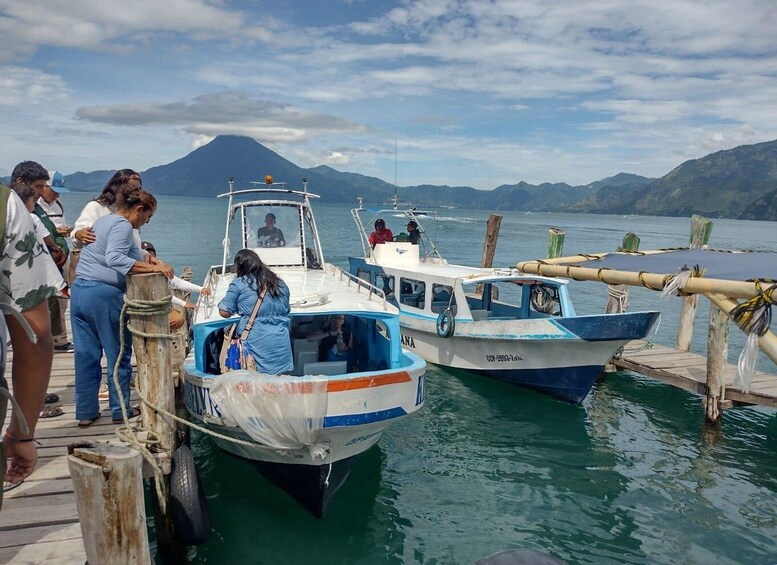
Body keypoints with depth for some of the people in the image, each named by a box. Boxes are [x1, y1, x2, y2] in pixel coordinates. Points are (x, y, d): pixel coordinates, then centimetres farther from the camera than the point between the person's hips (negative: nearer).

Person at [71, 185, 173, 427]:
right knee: (118, 355, 5)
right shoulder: (122, 225, -9)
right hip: (105, 295, -9)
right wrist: (152, 268, -27)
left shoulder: (102, 221, 21)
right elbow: (114, 258, -25)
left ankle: (85, 412, 18)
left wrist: (150, 262, 15)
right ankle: (120, 409, 15)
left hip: (79, 290, 9)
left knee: (86, 354, 12)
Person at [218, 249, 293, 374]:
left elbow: (224, 312, 0)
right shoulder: (280, 283, 14)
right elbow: (287, 310, 21)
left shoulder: (239, 284, 0)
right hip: (281, 340, 4)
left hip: (255, 339, -4)